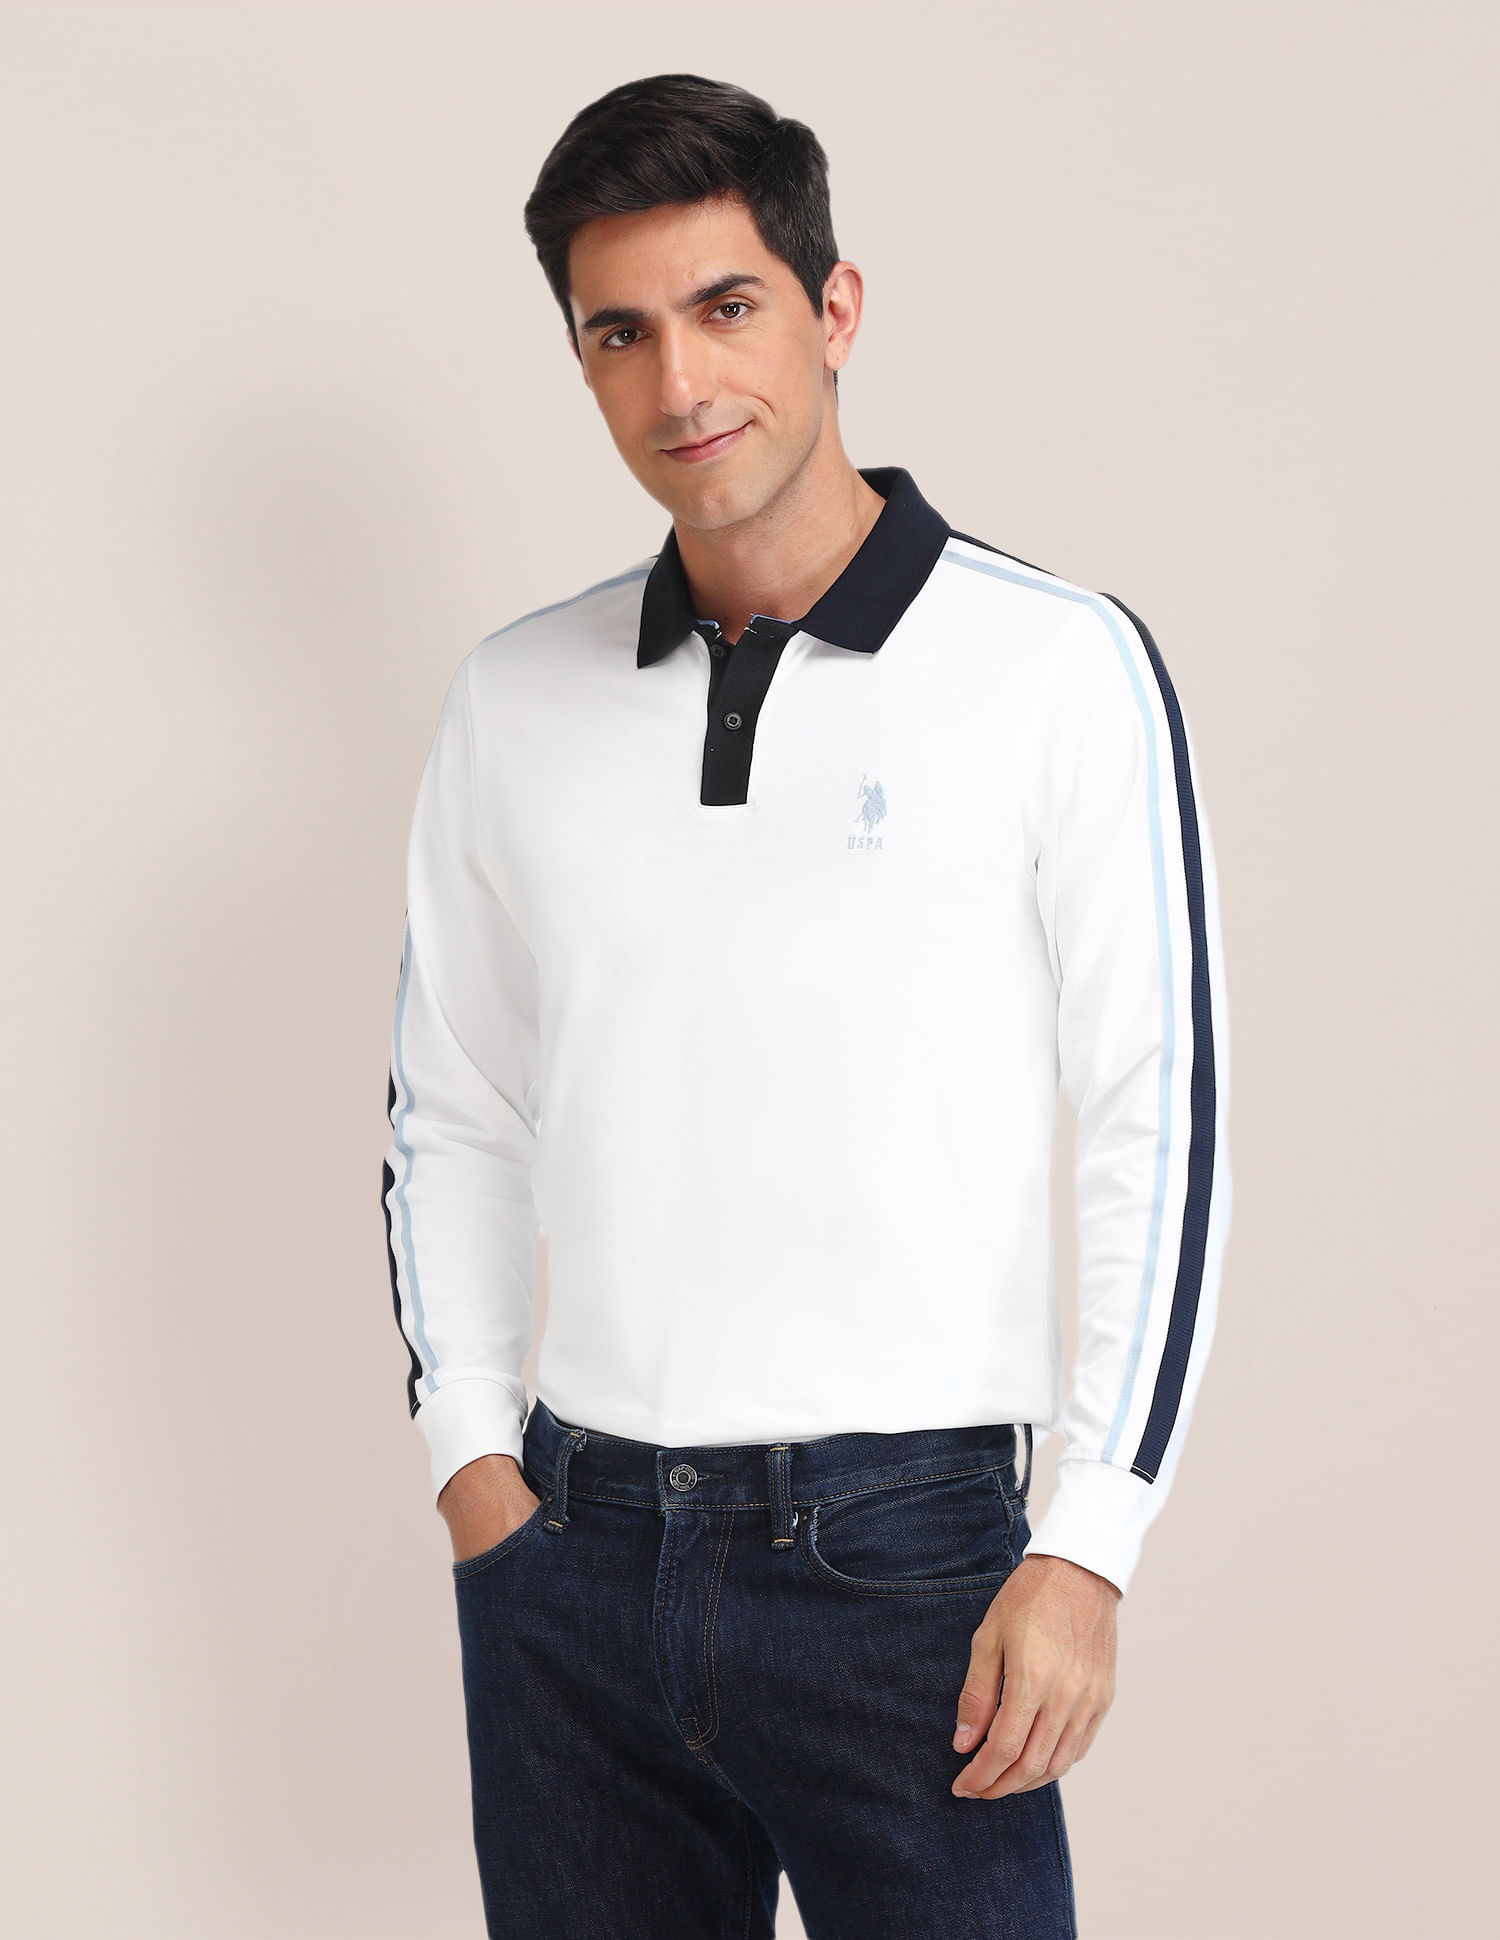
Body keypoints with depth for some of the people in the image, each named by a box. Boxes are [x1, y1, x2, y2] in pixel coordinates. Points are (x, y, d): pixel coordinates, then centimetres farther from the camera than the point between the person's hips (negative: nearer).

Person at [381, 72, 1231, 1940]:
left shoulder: (1059, 667, -4)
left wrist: (1086, 1550, -9)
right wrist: (471, 1457, 5)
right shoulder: (515, 698, 8)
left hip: (902, 1553, -3)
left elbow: (1160, 1132, -5)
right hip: (572, 1555, 4)